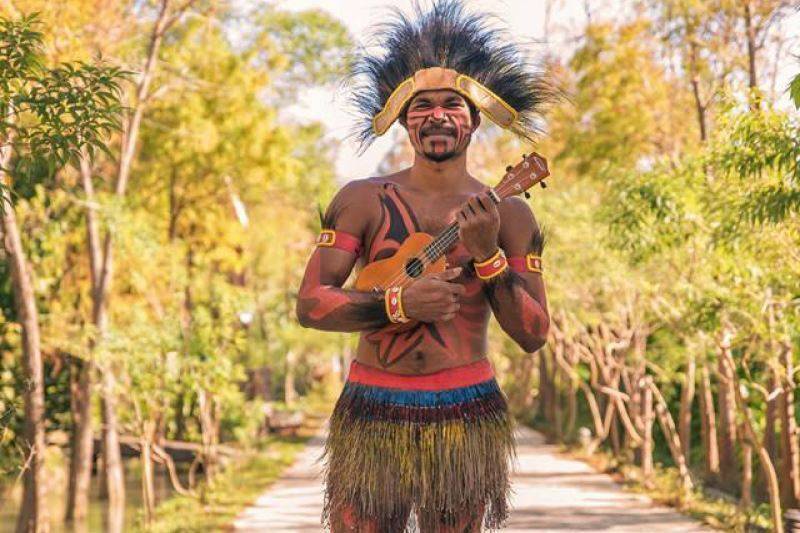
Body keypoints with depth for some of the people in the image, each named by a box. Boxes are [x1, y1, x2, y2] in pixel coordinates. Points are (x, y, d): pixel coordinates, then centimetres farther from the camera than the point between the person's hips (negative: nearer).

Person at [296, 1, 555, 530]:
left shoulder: (508, 215, 5)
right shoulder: (363, 200, 4)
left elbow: (534, 334, 0)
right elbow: (310, 304, -3)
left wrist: (486, 253, -13)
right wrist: (400, 303, -17)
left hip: (465, 414, 1)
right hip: (373, 412, 0)